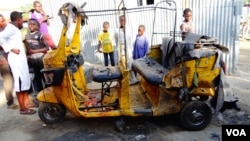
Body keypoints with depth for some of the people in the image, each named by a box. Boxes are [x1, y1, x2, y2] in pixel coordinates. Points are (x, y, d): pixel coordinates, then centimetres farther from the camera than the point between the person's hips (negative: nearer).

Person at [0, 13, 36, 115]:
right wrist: (11, 49, -19)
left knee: (25, 81, 15)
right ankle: (23, 108, 1)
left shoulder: (12, 28, 17)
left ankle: (26, 103, 26)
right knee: (20, 82, -6)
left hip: (20, 58, 10)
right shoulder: (11, 28, -11)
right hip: (16, 58, -10)